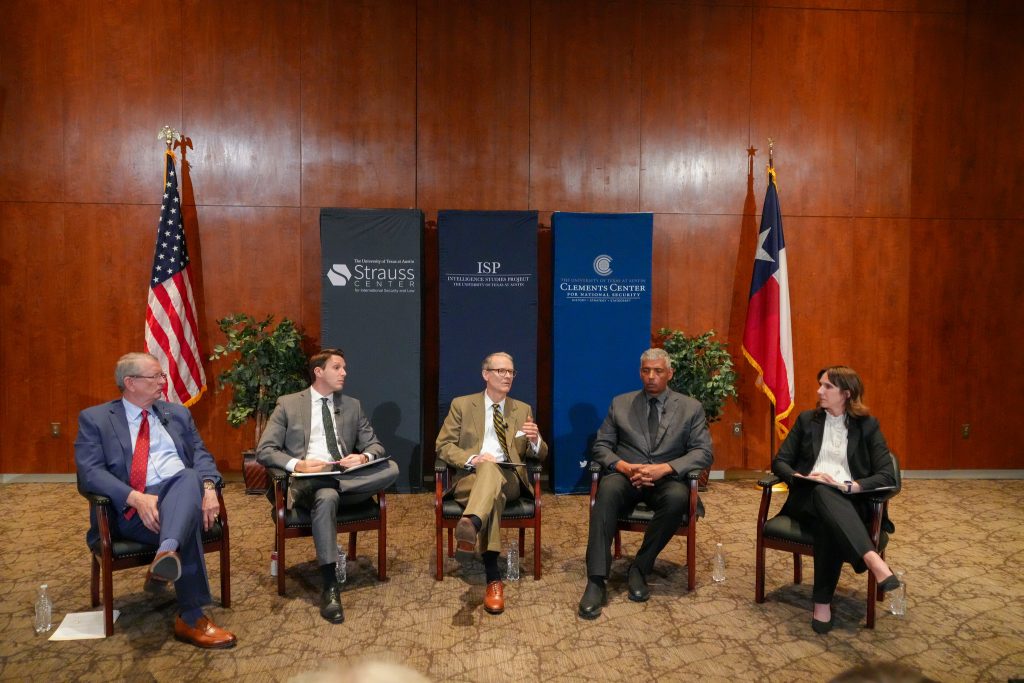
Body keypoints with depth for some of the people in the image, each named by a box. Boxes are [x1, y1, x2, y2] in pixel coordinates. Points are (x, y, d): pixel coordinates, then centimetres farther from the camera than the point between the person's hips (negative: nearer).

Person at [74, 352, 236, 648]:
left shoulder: (178, 413, 20)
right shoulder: (94, 418, 8)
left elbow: (200, 455, 12)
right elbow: (90, 472, -5)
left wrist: (208, 487, -12)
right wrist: (137, 498, -22)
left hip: (183, 491, 3)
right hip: (132, 508, -3)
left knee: (190, 476, -34)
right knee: (188, 521, -35)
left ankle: (167, 554, -56)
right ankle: (191, 618, -32)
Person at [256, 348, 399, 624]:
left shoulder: (353, 406, 19)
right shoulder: (288, 404, 9)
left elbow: (374, 445, 16)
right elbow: (264, 450, 2)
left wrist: (364, 457, -10)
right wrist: (297, 464, -17)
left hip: (347, 477, 4)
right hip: (306, 479, -3)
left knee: (391, 468, -25)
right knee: (327, 496, -39)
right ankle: (330, 587, -35)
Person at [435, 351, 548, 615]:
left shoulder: (522, 410, 19)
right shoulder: (462, 405, 13)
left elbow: (538, 456, 15)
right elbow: (443, 445, 5)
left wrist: (535, 440, -12)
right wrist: (470, 459, -16)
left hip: (509, 478, 1)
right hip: (470, 478, 0)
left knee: (491, 469, -40)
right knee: (493, 494, -41)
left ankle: (470, 525, -72)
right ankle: (493, 577, -53)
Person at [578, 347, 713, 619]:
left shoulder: (691, 407, 9)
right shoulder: (621, 403, 12)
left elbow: (703, 453, -1)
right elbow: (601, 446, 8)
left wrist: (664, 468, -17)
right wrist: (624, 467, -14)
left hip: (667, 478, 0)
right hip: (626, 475, 1)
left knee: (677, 497, -36)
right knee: (607, 490, -35)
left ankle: (640, 568, -18)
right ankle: (596, 581, -34)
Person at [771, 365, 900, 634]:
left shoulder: (867, 425, 11)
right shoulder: (807, 420, 17)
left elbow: (887, 476, 0)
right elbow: (779, 462, 12)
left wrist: (849, 486, -19)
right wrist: (802, 478, -11)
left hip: (850, 502, -1)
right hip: (807, 497, 1)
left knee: (829, 521, -39)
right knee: (824, 492, -39)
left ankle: (823, 602, -39)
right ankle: (873, 559, -54)